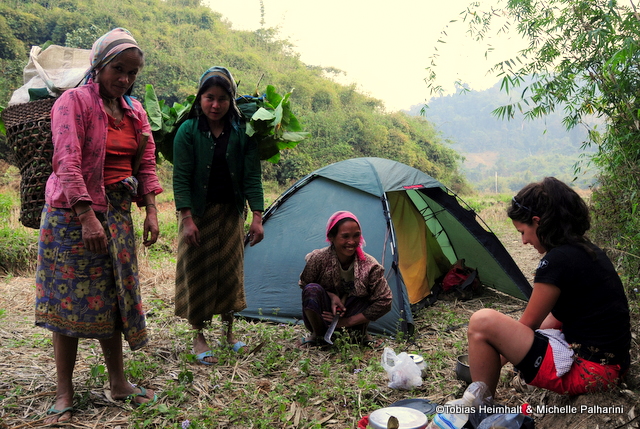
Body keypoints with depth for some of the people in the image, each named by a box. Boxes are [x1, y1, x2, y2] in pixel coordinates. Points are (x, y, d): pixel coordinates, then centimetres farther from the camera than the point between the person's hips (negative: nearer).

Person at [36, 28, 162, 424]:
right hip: (72, 212, -6)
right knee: (69, 300, 1)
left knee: (112, 297, 11)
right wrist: (87, 217, -25)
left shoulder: (135, 111, 9)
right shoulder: (74, 101, -10)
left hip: (117, 213, 6)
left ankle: (118, 382, 23)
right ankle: (65, 395, 13)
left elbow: (147, 164, 10)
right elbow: (67, 162, -19)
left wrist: (151, 211, 0)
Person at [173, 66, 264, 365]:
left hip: (231, 213, 2)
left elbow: (252, 177, -6)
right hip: (198, 212, -2)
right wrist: (187, 219, -19)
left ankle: (229, 332, 30)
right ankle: (199, 338, 20)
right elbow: (181, 178, -12)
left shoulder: (242, 133, -4)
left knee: (231, 271, 11)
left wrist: (257, 217, -13)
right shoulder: (188, 131, -8)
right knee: (197, 272, 4)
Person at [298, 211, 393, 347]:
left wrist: (349, 321, -21)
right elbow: (304, 284, -4)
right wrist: (330, 296, -23)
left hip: (350, 314, 1)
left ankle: (359, 333, -3)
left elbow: (384, 301, -20)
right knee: (312, 290, -32)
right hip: (325, 314, 0)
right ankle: (318, 335, -7)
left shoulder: (369, 266, -21)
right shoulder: (318, 258, -21)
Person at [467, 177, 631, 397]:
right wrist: (505, 348, 21)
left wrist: (499, 356, 11)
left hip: (586, 371, -10)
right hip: (611, 364, 10)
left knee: (483, 322, -20)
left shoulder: (558, 260, -19)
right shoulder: (588, 251, 9)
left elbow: (527, 324, -8)